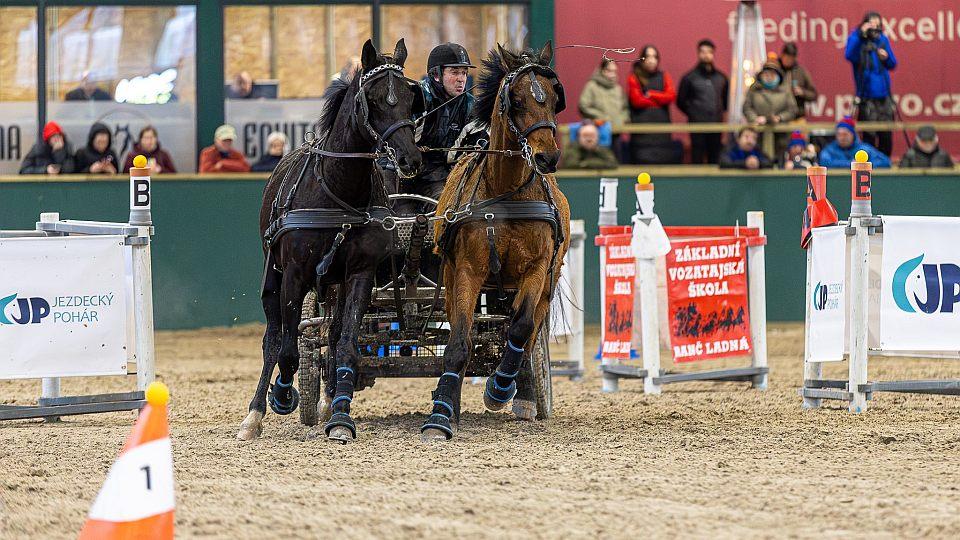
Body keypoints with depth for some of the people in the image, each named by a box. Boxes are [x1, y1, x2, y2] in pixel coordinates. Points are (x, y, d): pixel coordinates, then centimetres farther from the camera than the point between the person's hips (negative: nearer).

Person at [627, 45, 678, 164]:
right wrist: (660, 100, -1)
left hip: (662, 122, 3)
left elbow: (671, 96, 1)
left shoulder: (664, 77, 13)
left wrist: (651, 95, -6)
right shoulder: (635, 78, 3)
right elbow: (637, 101, -7)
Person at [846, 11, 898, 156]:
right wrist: (861, 34, -23)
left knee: (886, 136, 3)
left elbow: (893, 65, 15)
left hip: (884, 96, 4)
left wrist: (886, 57, -6)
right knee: (869, 136, -5)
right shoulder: (857, 39, -2)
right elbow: (849, 55, -22)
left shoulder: (883, 40, 11)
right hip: (866, 97, -4)